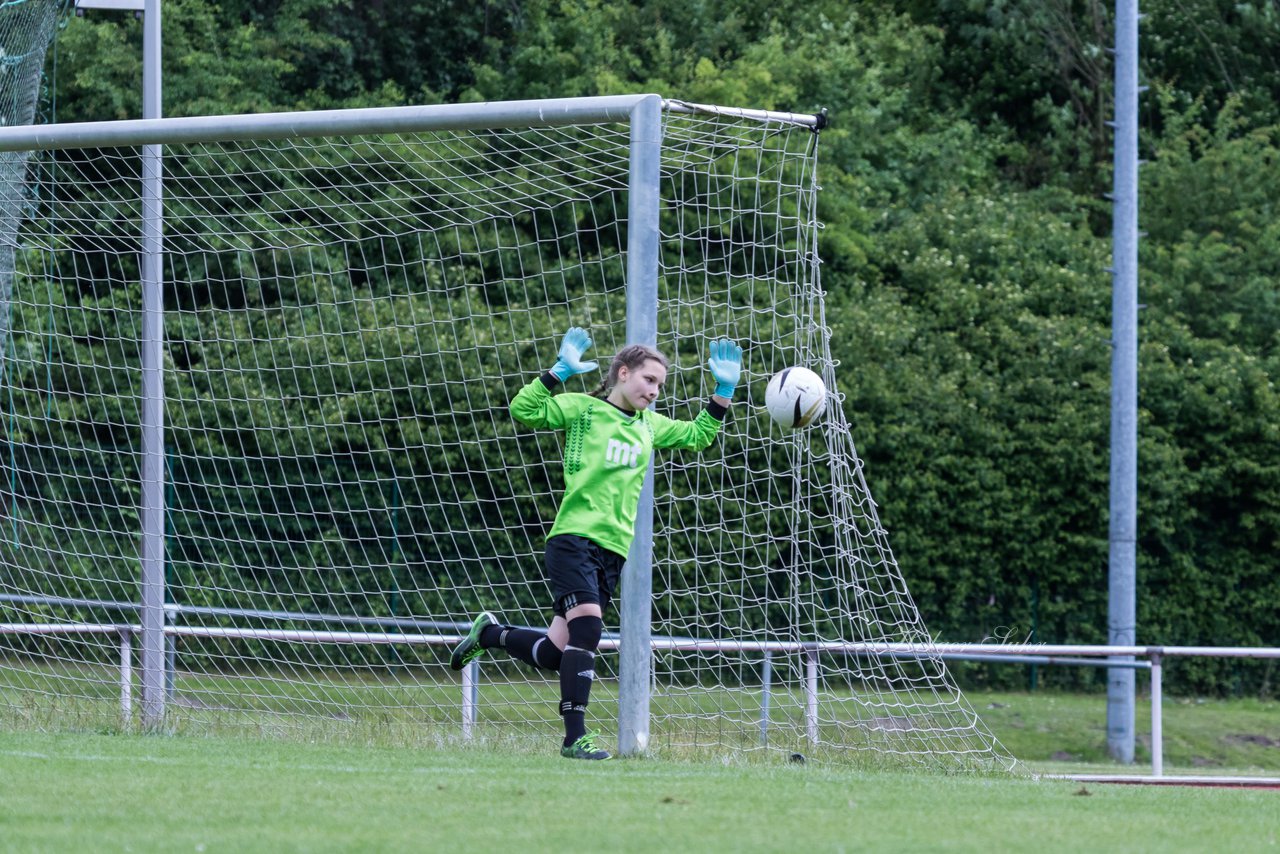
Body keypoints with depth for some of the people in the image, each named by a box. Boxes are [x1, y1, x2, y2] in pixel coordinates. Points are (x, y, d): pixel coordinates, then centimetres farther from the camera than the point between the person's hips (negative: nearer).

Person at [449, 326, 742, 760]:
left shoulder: (650, 426, 19)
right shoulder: (582, 409, 1)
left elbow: (698, 435, 28)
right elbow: (524, 410, -10)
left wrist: (724, 390, 18)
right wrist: (561, 371, -18)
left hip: (613, 549, 7)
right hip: (574, 539, -7)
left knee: (555, 653, 4)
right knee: (587, 625, -23)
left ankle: (491, 633, 33)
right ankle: (575, 736, -20)